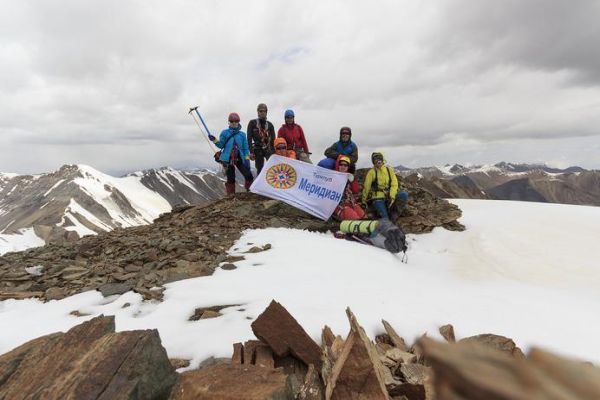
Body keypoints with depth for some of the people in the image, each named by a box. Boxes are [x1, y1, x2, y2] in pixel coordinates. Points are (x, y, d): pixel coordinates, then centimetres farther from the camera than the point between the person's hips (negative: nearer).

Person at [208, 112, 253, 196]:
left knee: (248, 176, -6)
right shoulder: (224, 133, 6)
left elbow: (245, 148, 8)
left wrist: (247, 159, 0)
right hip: (228, 159, -1)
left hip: (239, 158, 1)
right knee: (231, 179, 1)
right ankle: (231, 195, 14)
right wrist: (214, 140, -14)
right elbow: (221, 145, 4)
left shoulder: (242, 134, 9)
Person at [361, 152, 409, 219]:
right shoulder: (372, 172, -4)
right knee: (385, 217, -23)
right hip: (378, 198, -4)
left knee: (404, 195, -21)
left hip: (388, 196, 4)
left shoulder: (389, 170, 6)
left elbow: (394, 185, 0)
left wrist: (392, 197, -15)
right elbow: (366, 187, 1)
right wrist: (364, 201, 7)